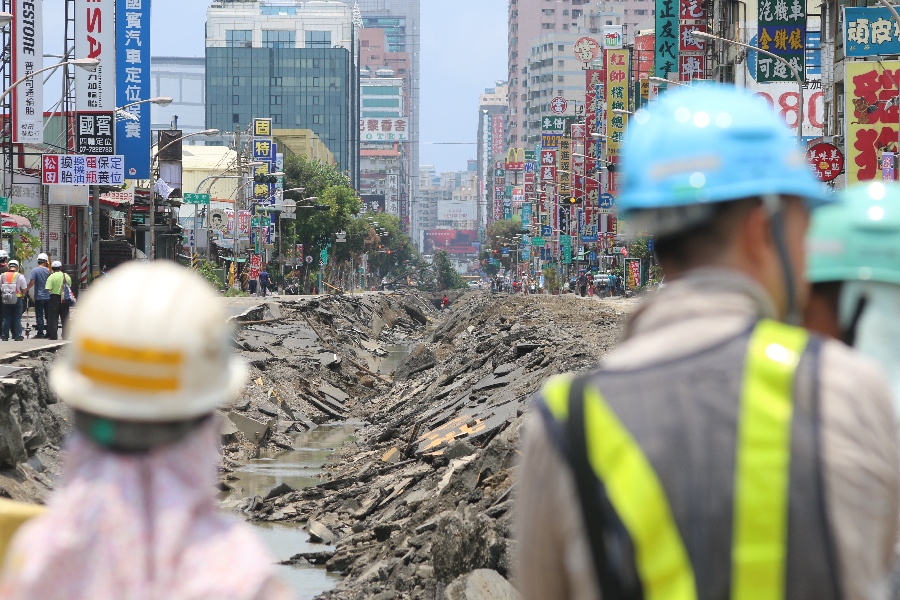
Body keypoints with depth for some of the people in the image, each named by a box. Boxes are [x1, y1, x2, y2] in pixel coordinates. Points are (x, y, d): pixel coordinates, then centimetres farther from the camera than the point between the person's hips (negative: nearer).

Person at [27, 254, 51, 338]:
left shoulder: (35, 270, -10)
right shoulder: (48, 271, 3)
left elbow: (32, 282, -16)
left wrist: (26, 289, -2)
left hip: (39, 297, -4)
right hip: (48, 296, 4)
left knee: (39, 316, -1)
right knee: (48, 315, 10)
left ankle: (40, 333, -4)